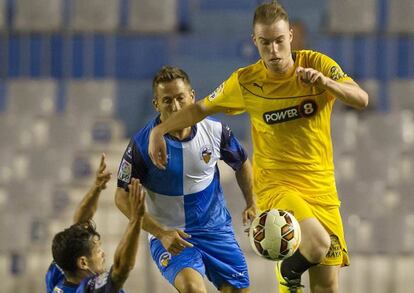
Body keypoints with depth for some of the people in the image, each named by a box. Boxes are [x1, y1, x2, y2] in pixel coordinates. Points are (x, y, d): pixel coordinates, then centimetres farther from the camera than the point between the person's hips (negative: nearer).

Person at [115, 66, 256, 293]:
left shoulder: (216, 131, -7)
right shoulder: (142, 143, -16)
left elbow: (241, 164, 15)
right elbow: (123, 197, -10)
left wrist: (251, 205, 9)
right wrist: (161, 233, -19)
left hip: (216, 231, 4)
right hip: (169, 236, -4)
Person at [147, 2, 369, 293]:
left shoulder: (317, 64, -3)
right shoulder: (245, 82, -3)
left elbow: (361, 99, -14)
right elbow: (201, 108, 13)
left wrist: (326, 82, -30)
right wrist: (159, 130, 6)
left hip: (322, 188, 2)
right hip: (276, 184, -2)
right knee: (318, 244, -30)